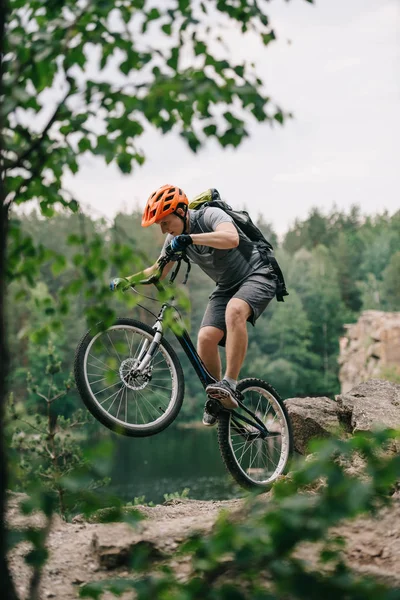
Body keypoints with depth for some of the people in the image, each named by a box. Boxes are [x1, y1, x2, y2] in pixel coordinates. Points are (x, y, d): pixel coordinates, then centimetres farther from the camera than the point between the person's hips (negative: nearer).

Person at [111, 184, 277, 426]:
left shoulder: (210, 215, -21)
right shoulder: (175, 238, 1)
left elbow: (231, 238, -42)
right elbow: (159, 271, 13)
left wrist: (189, 238, -48)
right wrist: (125, 281, -1)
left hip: (257, 276, -7)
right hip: (227, 286, 7)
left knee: (234, 310, -38)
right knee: (206, 338, -16)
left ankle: (230, 385, -36)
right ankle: (217, 400, 3)